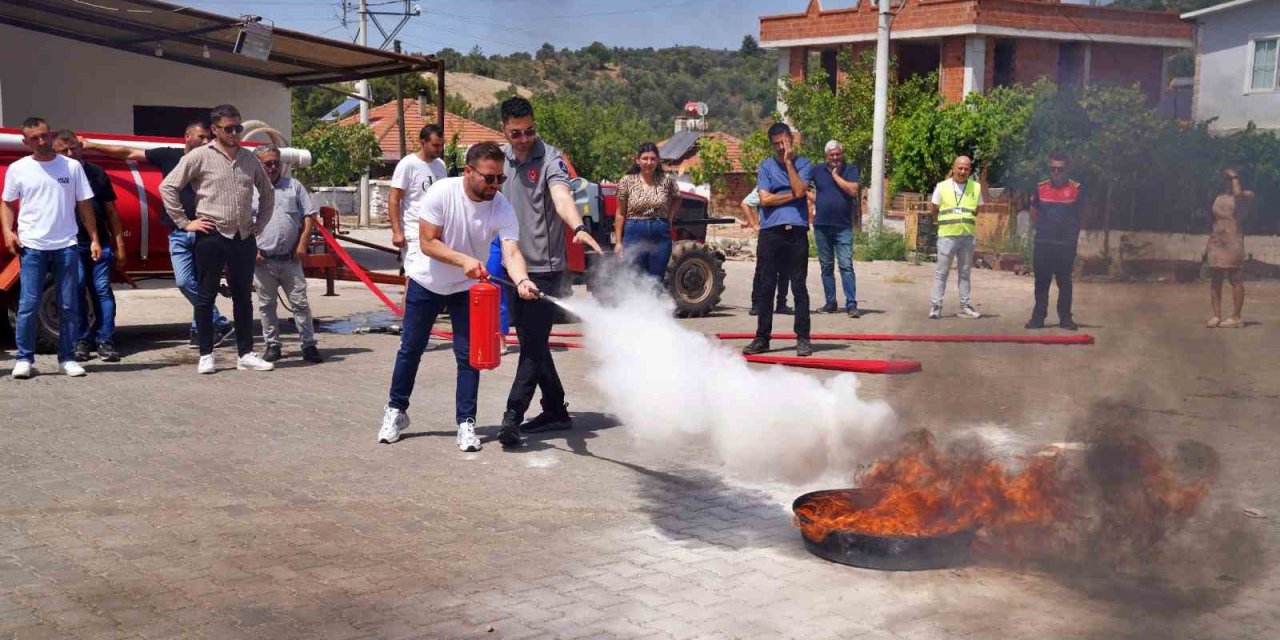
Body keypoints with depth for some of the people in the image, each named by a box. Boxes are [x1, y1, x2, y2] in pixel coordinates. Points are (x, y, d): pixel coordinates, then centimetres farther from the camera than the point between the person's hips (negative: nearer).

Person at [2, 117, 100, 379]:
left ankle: (67, 358, 13)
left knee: (69, 306, 4)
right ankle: (24, 359, 5)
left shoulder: (72, 166, 5)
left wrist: (94, 239, 4)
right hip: (31, 247, -1)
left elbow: (84, 205, 9)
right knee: (28, 305, -3)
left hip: (66, 246, 1)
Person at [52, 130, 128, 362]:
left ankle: (105, 341, 4)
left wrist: (119, 242, 9)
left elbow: (111, 210, 13)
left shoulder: (97, 173, 11)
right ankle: (81, 341, 6)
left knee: (102, 290, 0)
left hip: (100, 243, 2)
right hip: (71, 244, -2)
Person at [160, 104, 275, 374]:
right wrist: (184, 222, -6)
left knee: (243, 297, 8)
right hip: (211, 237, -4)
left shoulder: (249, 158, 10)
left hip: (244, 237, 4)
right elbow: (168, 187, -4)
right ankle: (206, 356, 9)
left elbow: (267, 191, 24)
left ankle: (246, 354, 15)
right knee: (206, 297, 2)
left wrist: (260, 224, 14)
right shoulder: (200, 156, -4)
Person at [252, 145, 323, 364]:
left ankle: (309, 345, 6)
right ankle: (272, 344, 19)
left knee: (300, 302, 0)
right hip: (263, 261, 0)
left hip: (290, 259, 0)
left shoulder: (293, 186, 8)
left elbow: (310, 215, 7)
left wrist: (302, 243, -2)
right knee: (266, 305, 8)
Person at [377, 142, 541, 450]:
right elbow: (428, 242, -23)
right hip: (426, 282, -1)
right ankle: (396, 410, 28)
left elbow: (511, 253, -33)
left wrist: (522, 281, -54)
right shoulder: (442, 192, -26)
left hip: (467, 288, 1)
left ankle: (466, 423, 9)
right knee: (410, 349, 10)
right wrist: (464, 260, -37)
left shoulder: (503, 209, -22)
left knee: (468, 355, -3)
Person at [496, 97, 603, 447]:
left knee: (533, 343, -7)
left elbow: (562, 196, -27)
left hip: (544, 266, -7)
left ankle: (513, 415, -7)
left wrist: (578, 228, -47)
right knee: (530, 341, 12)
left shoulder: (550, 159, -10)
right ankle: (555, 411, 23)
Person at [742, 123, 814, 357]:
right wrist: (793, 195, -3)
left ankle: (803, 338, 7)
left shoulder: (803, 164, 9)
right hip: (771, 231, 1)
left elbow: (799, 191, -10)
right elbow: (765, 199, -3)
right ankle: (762, 338, 11)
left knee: (799, 286, 2)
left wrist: (789, 162, -7)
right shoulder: (766, 166, 10)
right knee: (766, 286, 4)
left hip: (797, 230, -1)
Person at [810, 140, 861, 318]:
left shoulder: (850, 169, 2)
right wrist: (813, 197, 2)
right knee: (826, 266, 8)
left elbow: (852, 191, -13)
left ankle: (851, 304, -10)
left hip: (843, 226, -3)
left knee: (846, 266, -9)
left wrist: (836, 175, -9)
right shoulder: (817, 171, 8)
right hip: (821, 225, 3)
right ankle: (830, 303, 16)